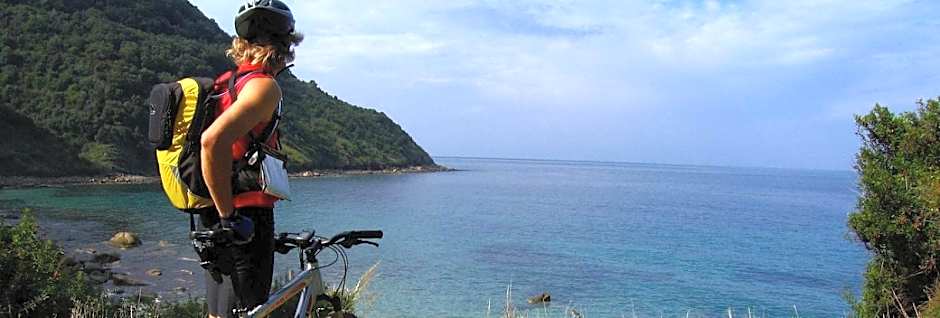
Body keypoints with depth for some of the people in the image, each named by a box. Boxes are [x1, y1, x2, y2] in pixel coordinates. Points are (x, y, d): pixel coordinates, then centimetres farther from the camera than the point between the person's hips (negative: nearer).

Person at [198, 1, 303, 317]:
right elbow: (213, 141, -31)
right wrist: (229, 215, -23)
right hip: (248, 218, -9)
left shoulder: (227, 83, 14)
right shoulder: (264, 85, -16)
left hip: (215, 221, 9)